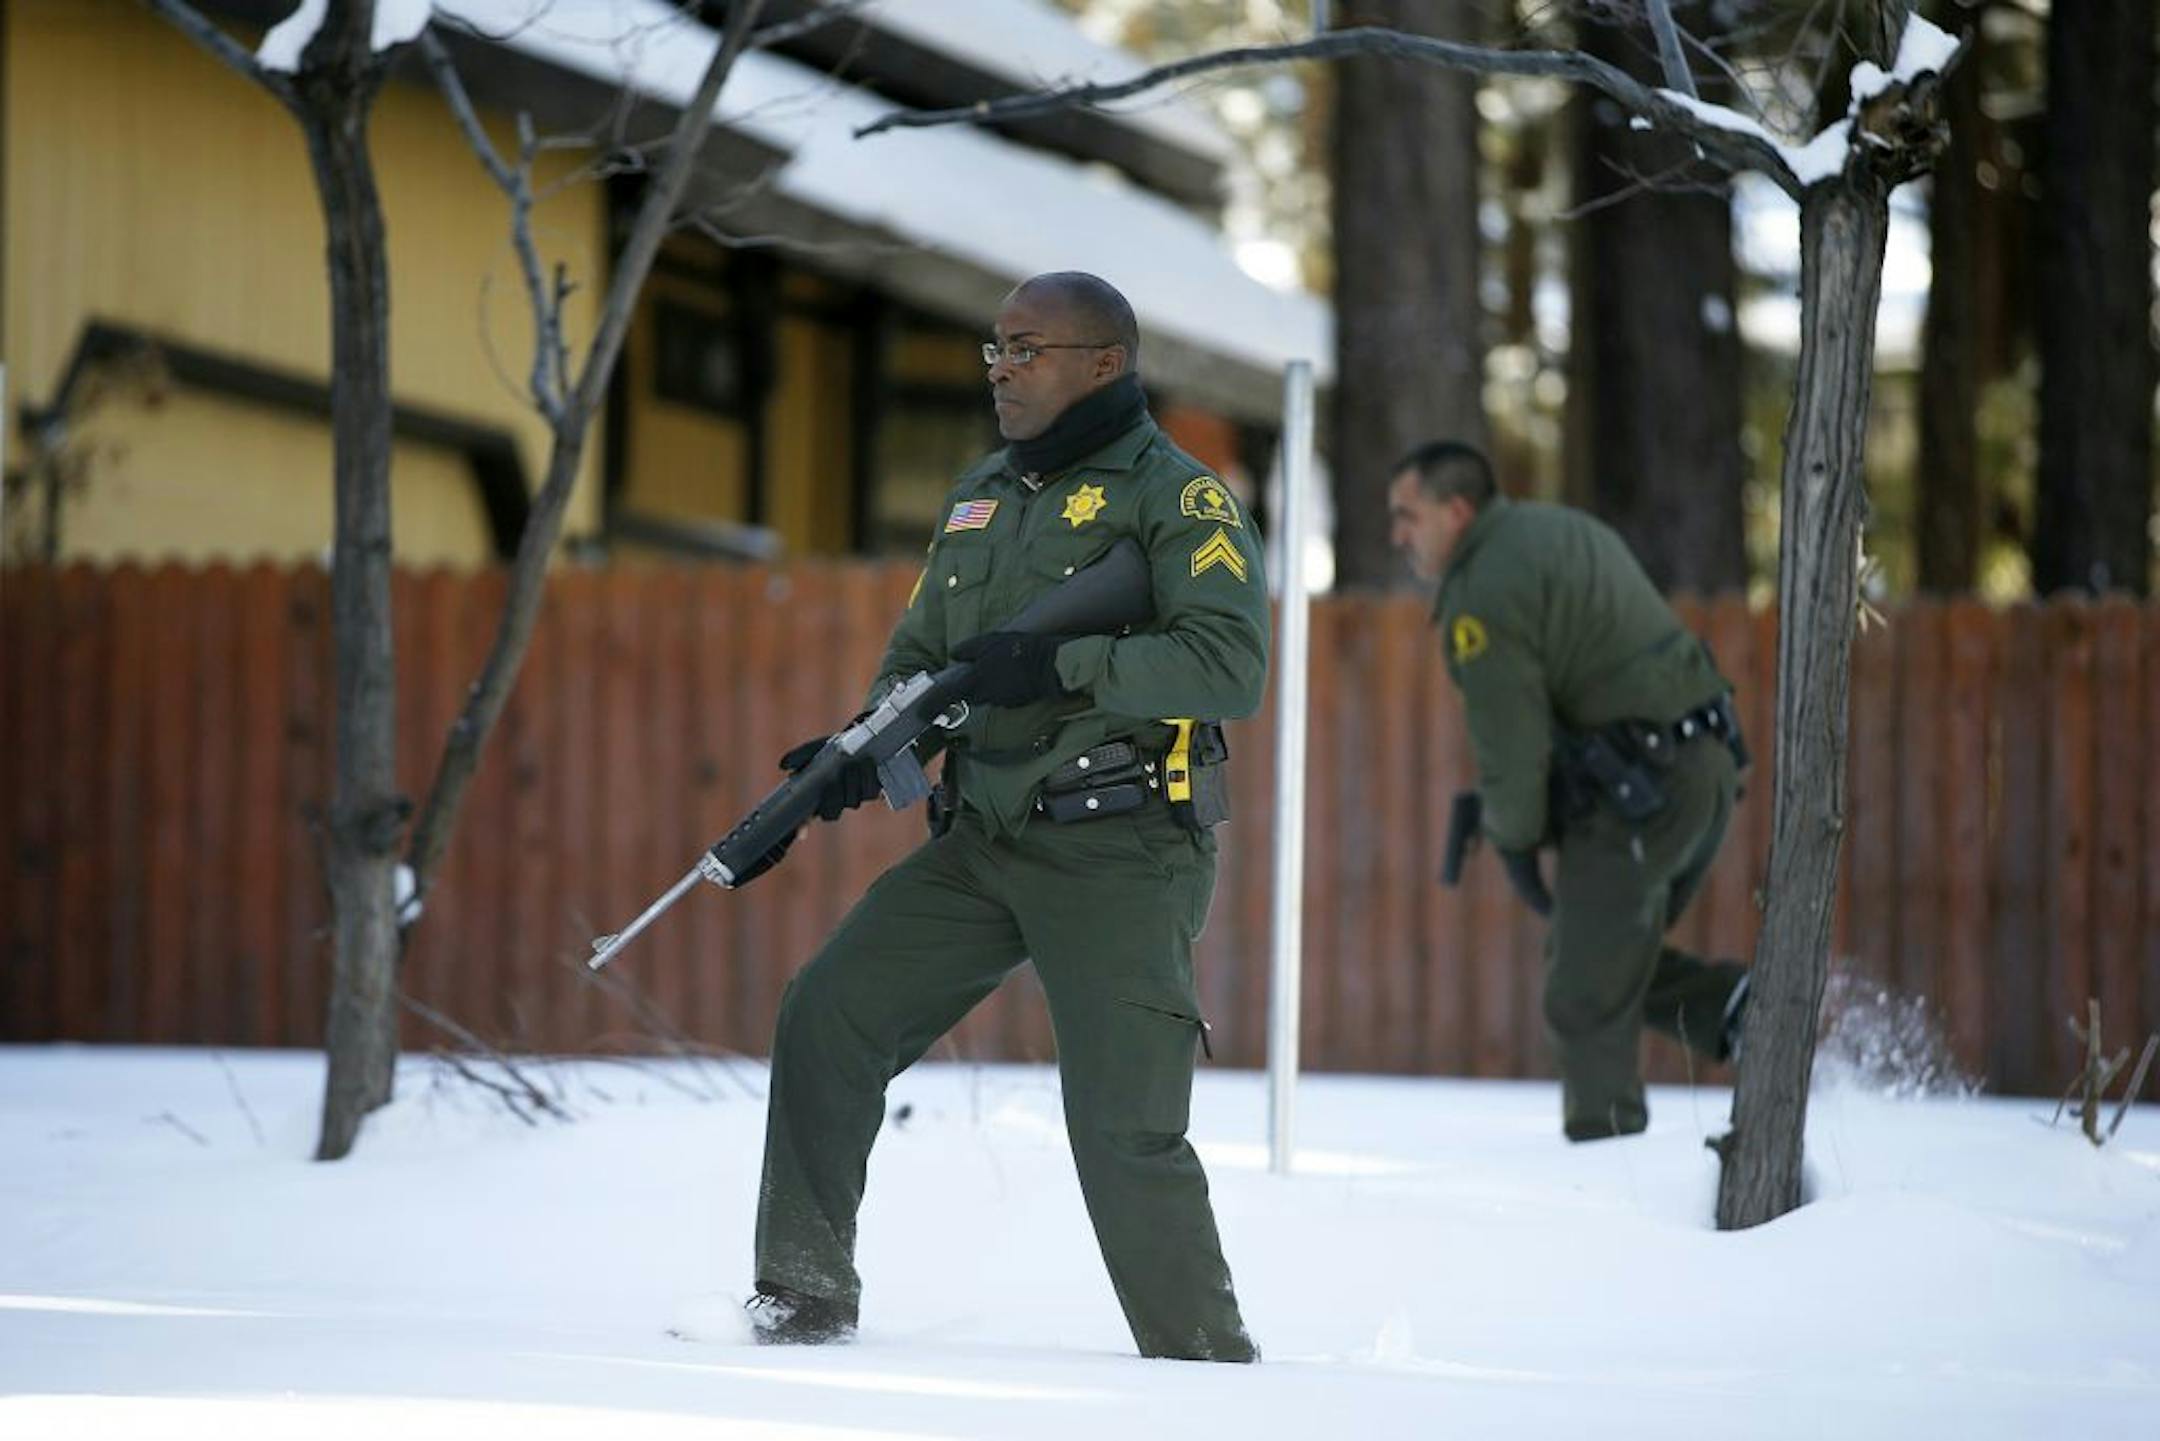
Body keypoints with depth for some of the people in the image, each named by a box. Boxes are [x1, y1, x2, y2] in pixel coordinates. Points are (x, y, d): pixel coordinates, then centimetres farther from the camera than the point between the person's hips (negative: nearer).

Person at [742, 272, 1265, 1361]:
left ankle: (1208, 1365, -1)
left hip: (1119, 859, -7)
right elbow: (920, 651, 23)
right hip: (982, 848, 7)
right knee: (827, 1016, -1)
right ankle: (803, 1298, 7)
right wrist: (864, 747, 2)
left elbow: (1229, 666, -18)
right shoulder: (980, 496, 17)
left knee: (1123, 1129, -12)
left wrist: (1061, 666, -24)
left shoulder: (1176, 496, -5)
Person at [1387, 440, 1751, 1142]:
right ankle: (1732, 1006, 4)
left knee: (1587, 993, -2)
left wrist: (1514, 843, -1)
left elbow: (1509, 736, -14)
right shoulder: (1564, 529, 17)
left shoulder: (1485, 592, -13)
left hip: (1638, 788, -10)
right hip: (1707, 763, 10)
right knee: (1616, 959, 21)